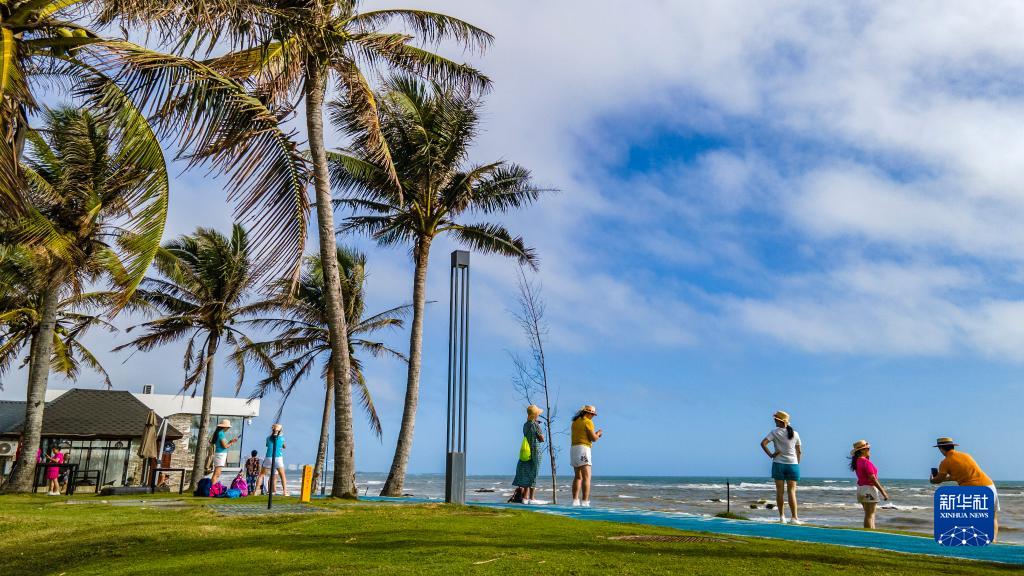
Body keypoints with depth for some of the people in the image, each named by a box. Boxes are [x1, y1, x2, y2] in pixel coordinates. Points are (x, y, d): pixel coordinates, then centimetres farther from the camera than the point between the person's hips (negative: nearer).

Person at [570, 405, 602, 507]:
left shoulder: (575, 422, 18)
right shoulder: (588, 422, -6)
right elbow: (593, 438, -9)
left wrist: (595, 435, 26)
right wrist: (598, 434, 12)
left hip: (573, 449, 8)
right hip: (583, 450, -8)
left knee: (578, 477, 15)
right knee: (586, 477, -10)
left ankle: (575, 501, 10)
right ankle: (585, 502, -19)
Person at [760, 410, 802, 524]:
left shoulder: (775, 432, -5)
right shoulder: (795, 434, 4)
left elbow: (763, 443, -15)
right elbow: (799, 451, 8)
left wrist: (770, 454, -5)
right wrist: (797, 463, 18)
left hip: (778, 464, -1)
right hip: (792, 464, 1)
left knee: (780, 491, 5)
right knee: (792, 491, 1)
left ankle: (782, 517, 6)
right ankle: (794, 517, -3)